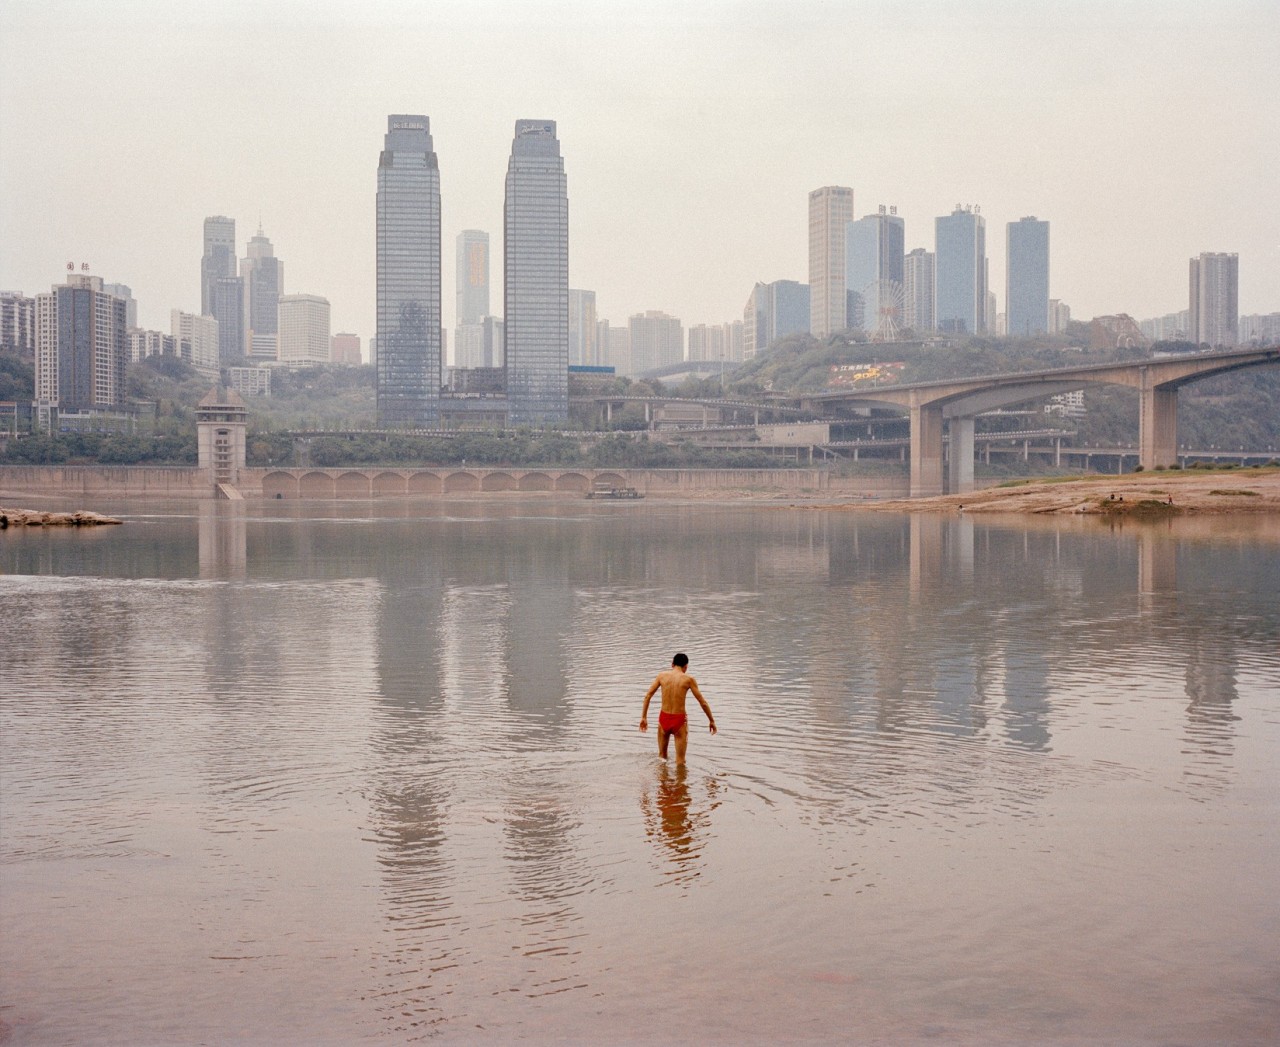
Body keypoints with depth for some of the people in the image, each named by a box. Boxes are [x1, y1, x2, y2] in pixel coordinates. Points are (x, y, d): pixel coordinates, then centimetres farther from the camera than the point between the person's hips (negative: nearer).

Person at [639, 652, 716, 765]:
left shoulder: (661, 676, 3)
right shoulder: (688, 679, -4)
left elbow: (647, 696, -1)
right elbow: (702, 702, -2)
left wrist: (644, 717, 4)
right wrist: (711, 720, 8)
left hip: (664, 719, 3)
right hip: (679, 720, -3)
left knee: (661, 758, 22)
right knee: (680, 762, 5)